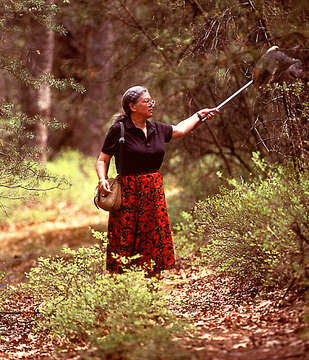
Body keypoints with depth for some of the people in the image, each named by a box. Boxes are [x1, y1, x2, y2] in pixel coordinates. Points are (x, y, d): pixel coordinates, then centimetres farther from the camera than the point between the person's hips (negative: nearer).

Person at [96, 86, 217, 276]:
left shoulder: (157, 129, 9)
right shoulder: (119, 130, -7)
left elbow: (179, 129, 30)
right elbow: (102, 160, -3)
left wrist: (199, 116, 35)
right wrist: (102, 179, -20)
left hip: (155, 192, 6)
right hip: (129, 194, -6)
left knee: (154, 241, 7)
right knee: (125, 242, -6)